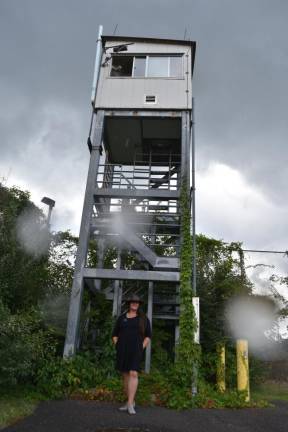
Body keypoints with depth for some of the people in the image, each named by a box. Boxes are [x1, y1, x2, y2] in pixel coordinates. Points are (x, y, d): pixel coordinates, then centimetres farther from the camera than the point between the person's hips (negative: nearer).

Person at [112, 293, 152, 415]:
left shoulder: (144, 318, 4)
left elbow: (148, 335, 4)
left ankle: (130, 404, -14)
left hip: (135, 349, -3)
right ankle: (131, 401, 20)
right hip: (122, 350, 3)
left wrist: (141, 348, -7)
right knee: (125, 375, 7)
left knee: (133, 374, -16)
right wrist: (117, 347, 0)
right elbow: (115, 334, 13)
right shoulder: (121, 318, 9)